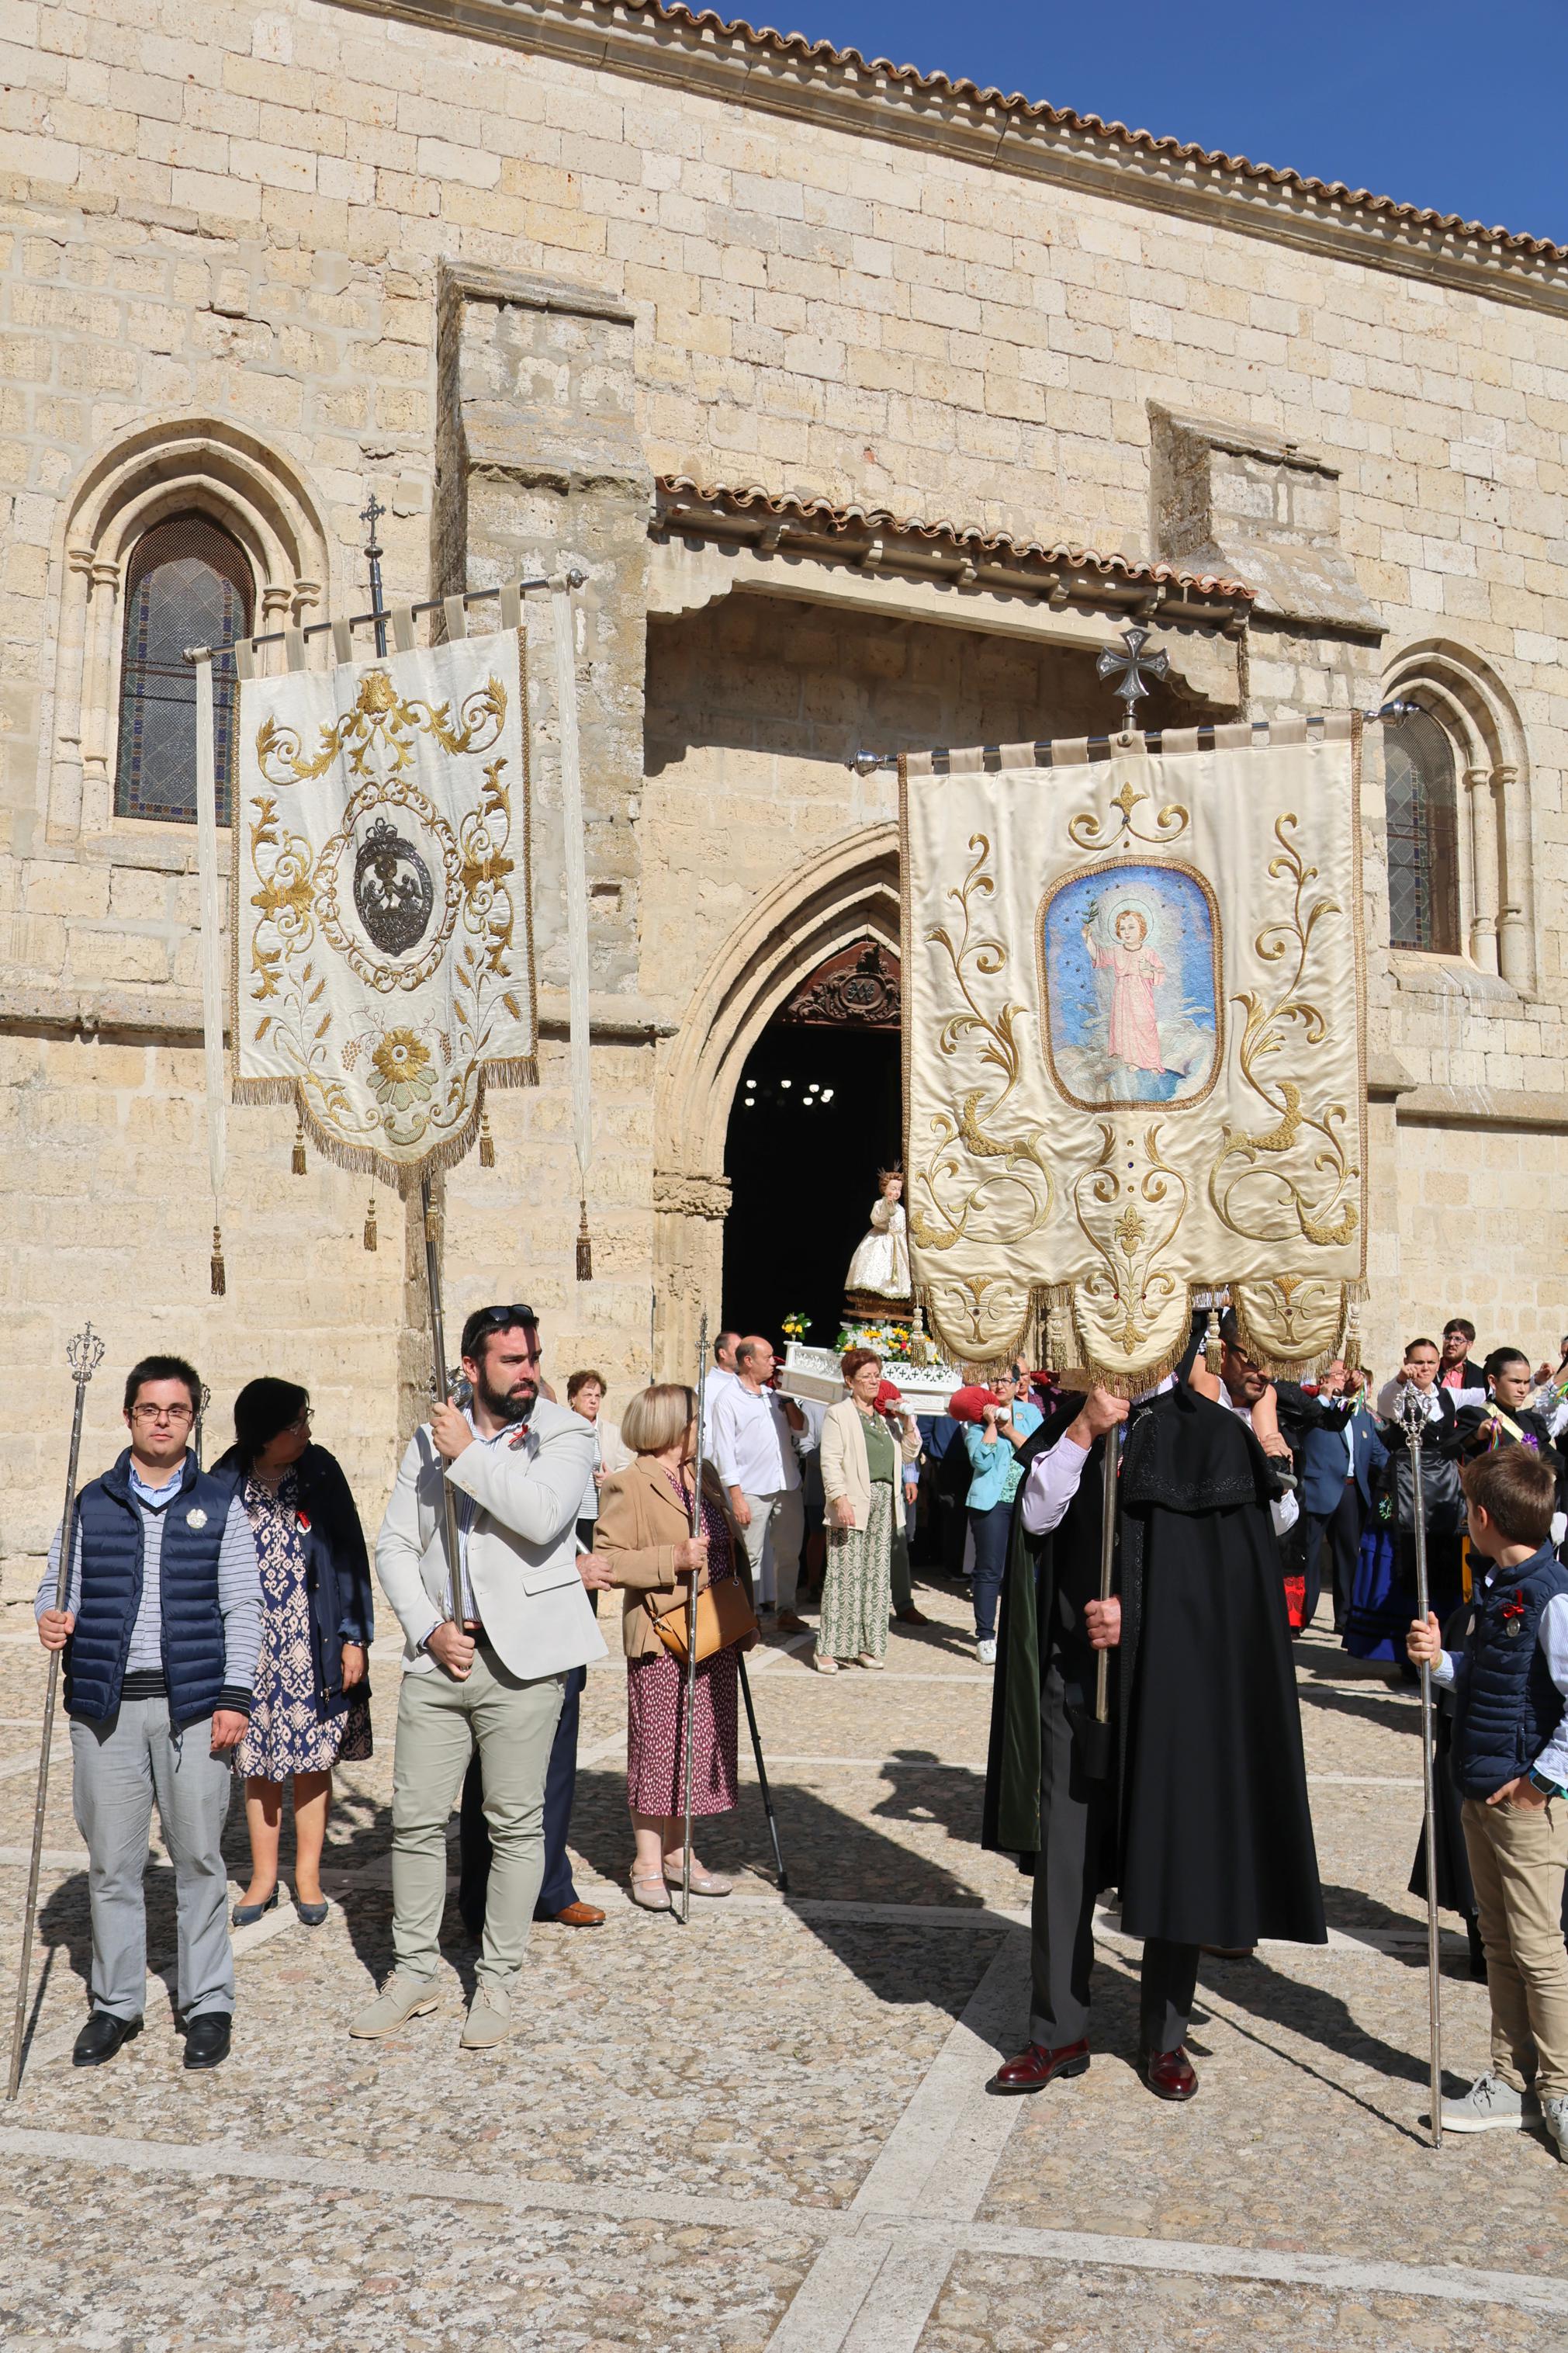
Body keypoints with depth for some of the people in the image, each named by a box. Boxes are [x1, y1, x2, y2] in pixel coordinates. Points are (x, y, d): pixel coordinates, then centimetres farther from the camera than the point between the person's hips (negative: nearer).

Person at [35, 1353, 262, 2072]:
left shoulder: (220, 1504, 6)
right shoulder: (91, 1504, 10)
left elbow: (242, 1607, 3)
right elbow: (59, 1584, 10)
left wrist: (235, 1697, -5)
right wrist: (51, 1618, -13)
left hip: (194, 1705, -1)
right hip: (106, 1707, 2)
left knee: (198, 1859, 3)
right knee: (111, 1864, 7)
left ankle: (208, 2003, 16)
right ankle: (115, 2004, 21)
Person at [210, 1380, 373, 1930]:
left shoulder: (320, 1471, -4)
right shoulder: (227, 1481, -4)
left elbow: (351, 1554, -2)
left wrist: (355, 1636, -6)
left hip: (314, 1647, 0)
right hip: (253, 1649, 0)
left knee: (312, 1760, 7)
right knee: (260, 1764, 10)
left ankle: (308, 1876, 20)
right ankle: (263, 1875, 24)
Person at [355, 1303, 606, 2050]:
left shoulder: (565, 1434, -1)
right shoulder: (430, 1439, 10)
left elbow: (543, 1516, -20)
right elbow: (394, 1546, 10)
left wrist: (470, 1455, -13)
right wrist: (428, 1628, -3)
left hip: (521, 1659, -3)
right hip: (438, 1656, 3)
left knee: (516, 1824, 4)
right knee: (415, 1818, 8)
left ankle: (496, 1981, 20)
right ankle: (413, 1972, 24)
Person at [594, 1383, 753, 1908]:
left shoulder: (705, 1474, 14)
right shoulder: (628, 1486, -11)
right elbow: (607, 1561, -17)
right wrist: (673, 1559, -24)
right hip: (660, 1640, -7)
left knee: (699, 1746, 11)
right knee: (657, 1747, -2)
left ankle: (678, 1853, 23)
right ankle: (647, 1864, 10)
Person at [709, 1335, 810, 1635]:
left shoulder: (775, 1392, 12)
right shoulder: (728, 1399, -5)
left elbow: (801, 1430, 14)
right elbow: (724, 1451, -8)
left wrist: (788, 1399, 1)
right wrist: (736, 1497, -13)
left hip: (788, 1486, 5)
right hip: (752, 1491, -5)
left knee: (789, 1552, 10)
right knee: (750, 1556, 0)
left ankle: (787, 1611, 20)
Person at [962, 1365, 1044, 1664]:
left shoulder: (1030, 1413, 9)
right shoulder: (978, 1419, 1)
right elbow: (981, 1461, -13)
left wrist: (1010, 1430, -10)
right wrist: (991, 1424, -13)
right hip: (992, 1502, -3)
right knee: (989, 1571, -2)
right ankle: (985, 1638, 3)